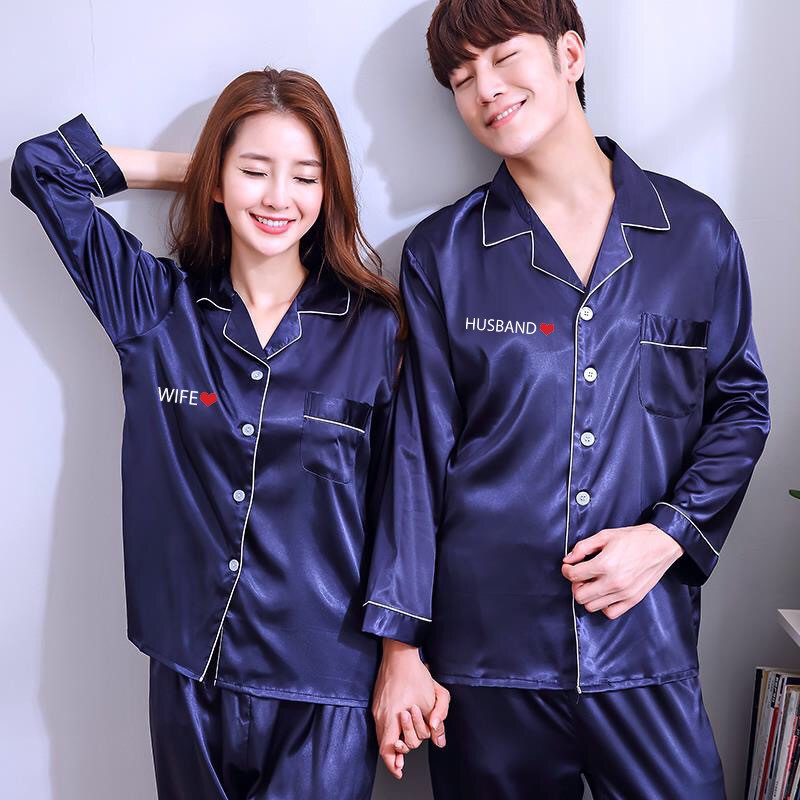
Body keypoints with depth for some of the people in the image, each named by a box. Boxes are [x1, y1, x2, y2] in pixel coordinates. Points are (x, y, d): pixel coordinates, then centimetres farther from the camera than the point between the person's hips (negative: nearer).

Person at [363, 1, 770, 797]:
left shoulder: (696, 232, 1)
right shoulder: (442, 253, -1)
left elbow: (742, 406, 9)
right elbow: (419, 450, -1)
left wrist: (669, 535, -8)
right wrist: (401, 646, -1)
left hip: (646, 638, 1)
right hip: (485, 642, 0)